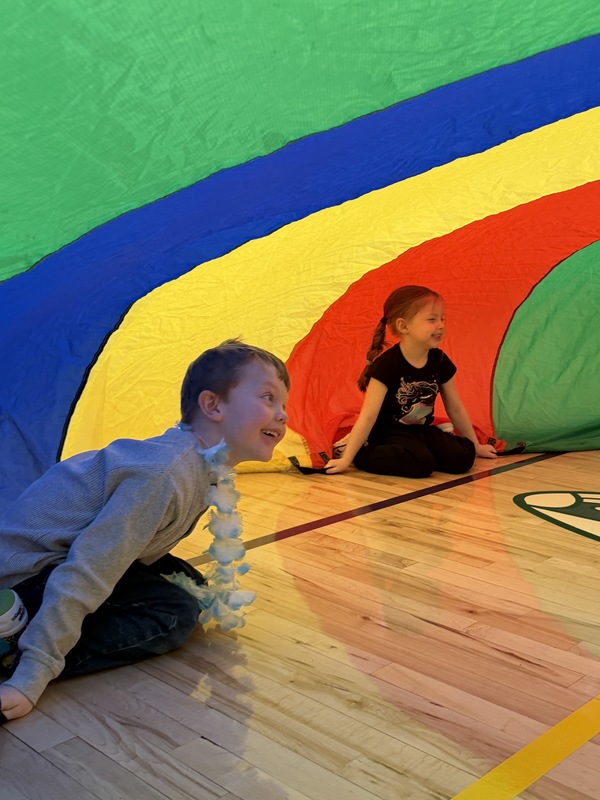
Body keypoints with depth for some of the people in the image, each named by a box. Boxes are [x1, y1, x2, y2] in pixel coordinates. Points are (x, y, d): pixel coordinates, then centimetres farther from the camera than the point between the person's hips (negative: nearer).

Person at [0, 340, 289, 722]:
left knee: (188, 584, 8)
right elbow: (85, 573, -31)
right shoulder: (165, 475, -29)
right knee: (176, 615, -17)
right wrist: (32, 677, -32)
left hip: (71, 547, 10)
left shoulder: (201, 465, 2)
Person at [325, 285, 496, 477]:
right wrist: (346, 459, -24)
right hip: (388, 433, -6)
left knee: (462, 457, -14)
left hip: (422, 431, 6)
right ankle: (361, 453, -14)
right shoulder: (387, 365, -22)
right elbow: (368, 417, -23)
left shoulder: (440, 361, -3)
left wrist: (475, 446, 18)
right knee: (421, 464, -32)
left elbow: (455, 409, 10)